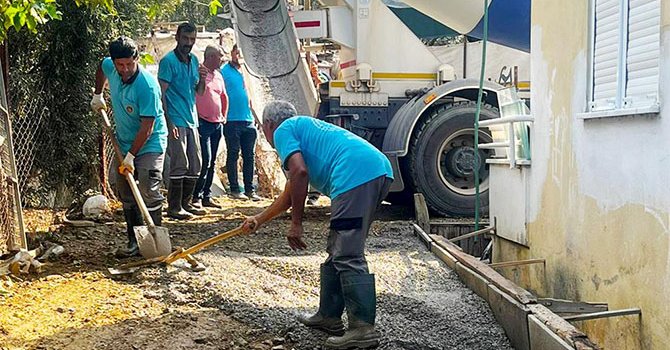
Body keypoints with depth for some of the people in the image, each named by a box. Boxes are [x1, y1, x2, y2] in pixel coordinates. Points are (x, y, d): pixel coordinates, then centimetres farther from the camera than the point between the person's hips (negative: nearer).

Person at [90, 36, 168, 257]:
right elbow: (101, 68, 23)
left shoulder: (147, 85, -27)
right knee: (126, 195, 9)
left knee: (149, 193, -16)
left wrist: (131, 156, -24)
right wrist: (97, 95, 20)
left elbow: (147, 127, -26)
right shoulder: (110, 67, -6)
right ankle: (135, 242, 17)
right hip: (124, 144, 7)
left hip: (150, 144, -7)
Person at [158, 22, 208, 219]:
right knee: (179, 164, -9)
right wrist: (168, 122, -19)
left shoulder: (194, 60, 14)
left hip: (191, 120, 8)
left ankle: (186, 203, 21)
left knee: (195, 165, 11)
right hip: (176, 121, -8)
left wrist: (202, 79, -2)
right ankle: (174, 208, -2)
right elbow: (161, 93, -13)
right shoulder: (169, 61, -9)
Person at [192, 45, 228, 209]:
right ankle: (196, 196, -6)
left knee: (212, 163, 9)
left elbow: (224, 97, 30)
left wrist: (224, 116, 21)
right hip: (203, 124, -8)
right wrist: (196, 116, -12)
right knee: (205, 160, -13)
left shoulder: (218, 75, 17)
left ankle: (207, 197, 14)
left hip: (217, 125, 8)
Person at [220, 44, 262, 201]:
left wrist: (256, 117, 18)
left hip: (248, 121, 6)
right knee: (233, 155, 0)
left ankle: (249, 189, 12)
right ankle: (234, 189, 4)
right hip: (232, 121, -6)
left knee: (249, 156, 7)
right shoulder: (224, 72, -2)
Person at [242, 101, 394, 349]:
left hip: (356, 176, -9)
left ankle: (363, 328, -11)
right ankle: (329, 316, 25)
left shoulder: (283, 130, 10)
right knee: (338, 251, 18)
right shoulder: (305, 126, 37)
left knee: (348, 257, -8)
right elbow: (290, 194, 44)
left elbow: (299, 172, -9)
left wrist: (295, 223, -4)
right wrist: (258, 220, 55)